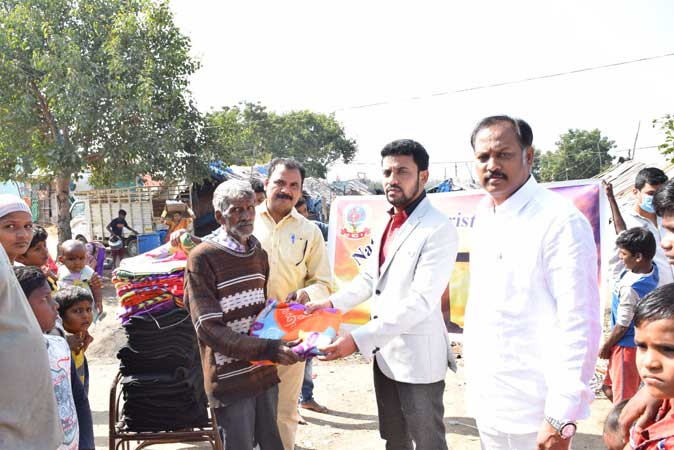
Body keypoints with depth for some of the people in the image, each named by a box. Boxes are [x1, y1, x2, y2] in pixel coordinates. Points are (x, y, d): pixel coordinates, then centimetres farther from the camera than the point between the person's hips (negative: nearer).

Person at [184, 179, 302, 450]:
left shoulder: (259, 254, 9)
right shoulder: (202, 258, -12)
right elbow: (208, 329, -19)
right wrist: (268, 349, -28)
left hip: (264, 372, 6)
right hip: (229, 379, -6)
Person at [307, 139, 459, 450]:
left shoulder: (439, 229, -18)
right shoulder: (389, 222, 10)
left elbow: (420, 301, -26)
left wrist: (358, 340, -29)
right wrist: (332, 303, 4)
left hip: (418, 358, -8)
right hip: (384, 353, 8)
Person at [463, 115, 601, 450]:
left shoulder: (561, 221, -18)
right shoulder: (484, 215, 6)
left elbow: (579, 325, -20)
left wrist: (561, 418, -21)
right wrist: (474, 377, 14)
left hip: (531, 412, -7)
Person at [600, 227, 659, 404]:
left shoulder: (630, 288, -30)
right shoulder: (651, 269, -7)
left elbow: (622, 326, -20)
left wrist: (605, 347, -5)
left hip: (627, 346, -9)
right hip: (640, 342, 9)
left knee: (623, 399, 4)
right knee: (609, 387, 23)